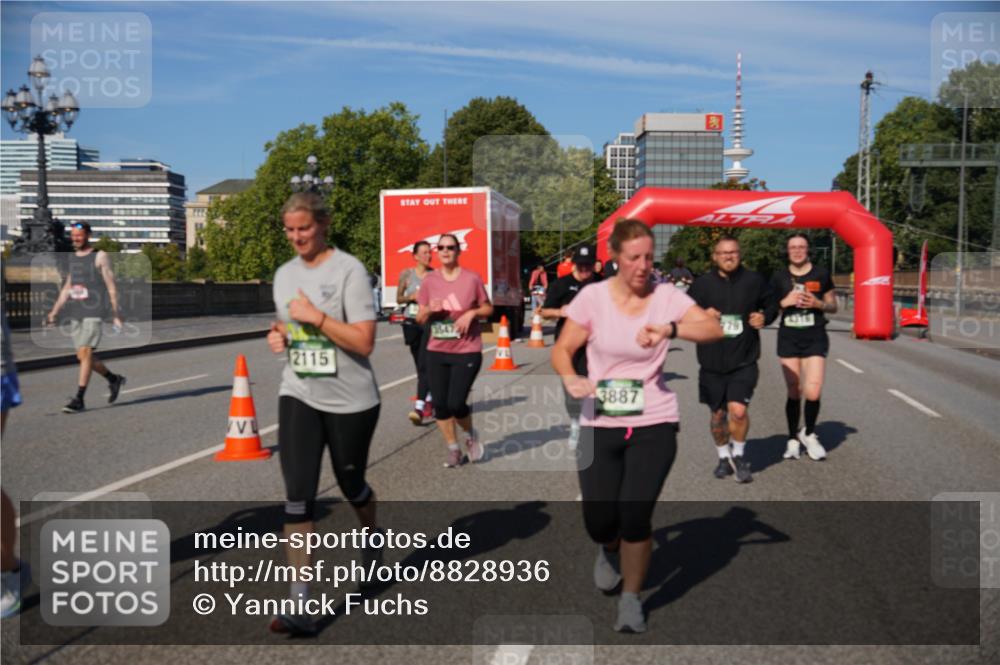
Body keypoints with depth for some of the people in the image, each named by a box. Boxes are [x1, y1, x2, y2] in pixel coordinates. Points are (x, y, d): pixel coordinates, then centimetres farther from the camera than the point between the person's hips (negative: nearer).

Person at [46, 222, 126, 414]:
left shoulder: (100, 257, -2)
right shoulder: (72, 258, 16)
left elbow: (111, 287, -3)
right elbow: (67, 287, 21)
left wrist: (116, 314, -6)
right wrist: (55, 311, 14)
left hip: (94, 312, -7)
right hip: (75, 313, 7)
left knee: (85, 353, -13)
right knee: (83, 356, 7)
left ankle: (79, 399, -10)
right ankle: (114, 379, 29)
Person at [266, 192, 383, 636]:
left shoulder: (348, 270, -12)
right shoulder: (284, 274, 8)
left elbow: (364, 342, -18)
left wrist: (316, 316, -23)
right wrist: (277, 336, 2)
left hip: (351, 401, -4)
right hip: (298, 397, 4)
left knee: (351, 485, 14)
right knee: (297, 493, -9)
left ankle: (372, 537, 49)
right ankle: (300, 602, -7)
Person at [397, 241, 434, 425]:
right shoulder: (406, 274, 4)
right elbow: (399, 298, 10)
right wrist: (411, 297, -9)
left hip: (430, 323, -3)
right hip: (411, 323, 3)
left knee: (424, 365, -14)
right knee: (420, 366, 13)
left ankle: (419, 407, -21)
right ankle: (429, 400, 30)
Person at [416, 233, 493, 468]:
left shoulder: (472, 278, -6)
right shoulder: (429, 281, 1)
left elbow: (488, 308, 5)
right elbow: (420, 319, 7)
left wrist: (472, 313, -14)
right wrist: (429, 310, -14)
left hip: (467, 352, -3)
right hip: (437, 352, 3)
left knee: (456, 404, -8)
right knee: (440, 405, 5)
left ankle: (470, 436, 25)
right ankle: (453, 450, 25)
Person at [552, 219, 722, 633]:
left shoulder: (666, 297, -3)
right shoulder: (593, 297, -4)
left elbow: (714, 329, -15)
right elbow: (562, 349, 0)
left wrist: (670, 328, -32)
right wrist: (570, 379, -21)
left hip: (653, 424, 0)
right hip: (600, 425, 1)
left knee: (635, 517, -7)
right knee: (599, 522, 3)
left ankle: (631, 599, 20)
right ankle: (609, 549, 43)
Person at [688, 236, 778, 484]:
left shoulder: (754, 281, 1)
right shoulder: (702, 284, 0)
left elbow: (772, 303, 16)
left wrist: (765, 317, -4)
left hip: (744, 361, -1)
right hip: (712, 361, 1)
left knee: (738, 410, -16)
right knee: (718, 414, 11)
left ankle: (738, 454, 10)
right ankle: (724, 456, 34)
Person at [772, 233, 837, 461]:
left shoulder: (821, 274, 3)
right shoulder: (779, 277, 5)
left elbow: (833, 306, 10)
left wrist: (818, 304, -11)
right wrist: (785, 302, -9)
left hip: (815, 338, -1)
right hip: (788, 338, 1)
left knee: (813, 393, -11)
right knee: (793, 393, 5)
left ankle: (809, 434, 14)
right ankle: (793, 439, 21)